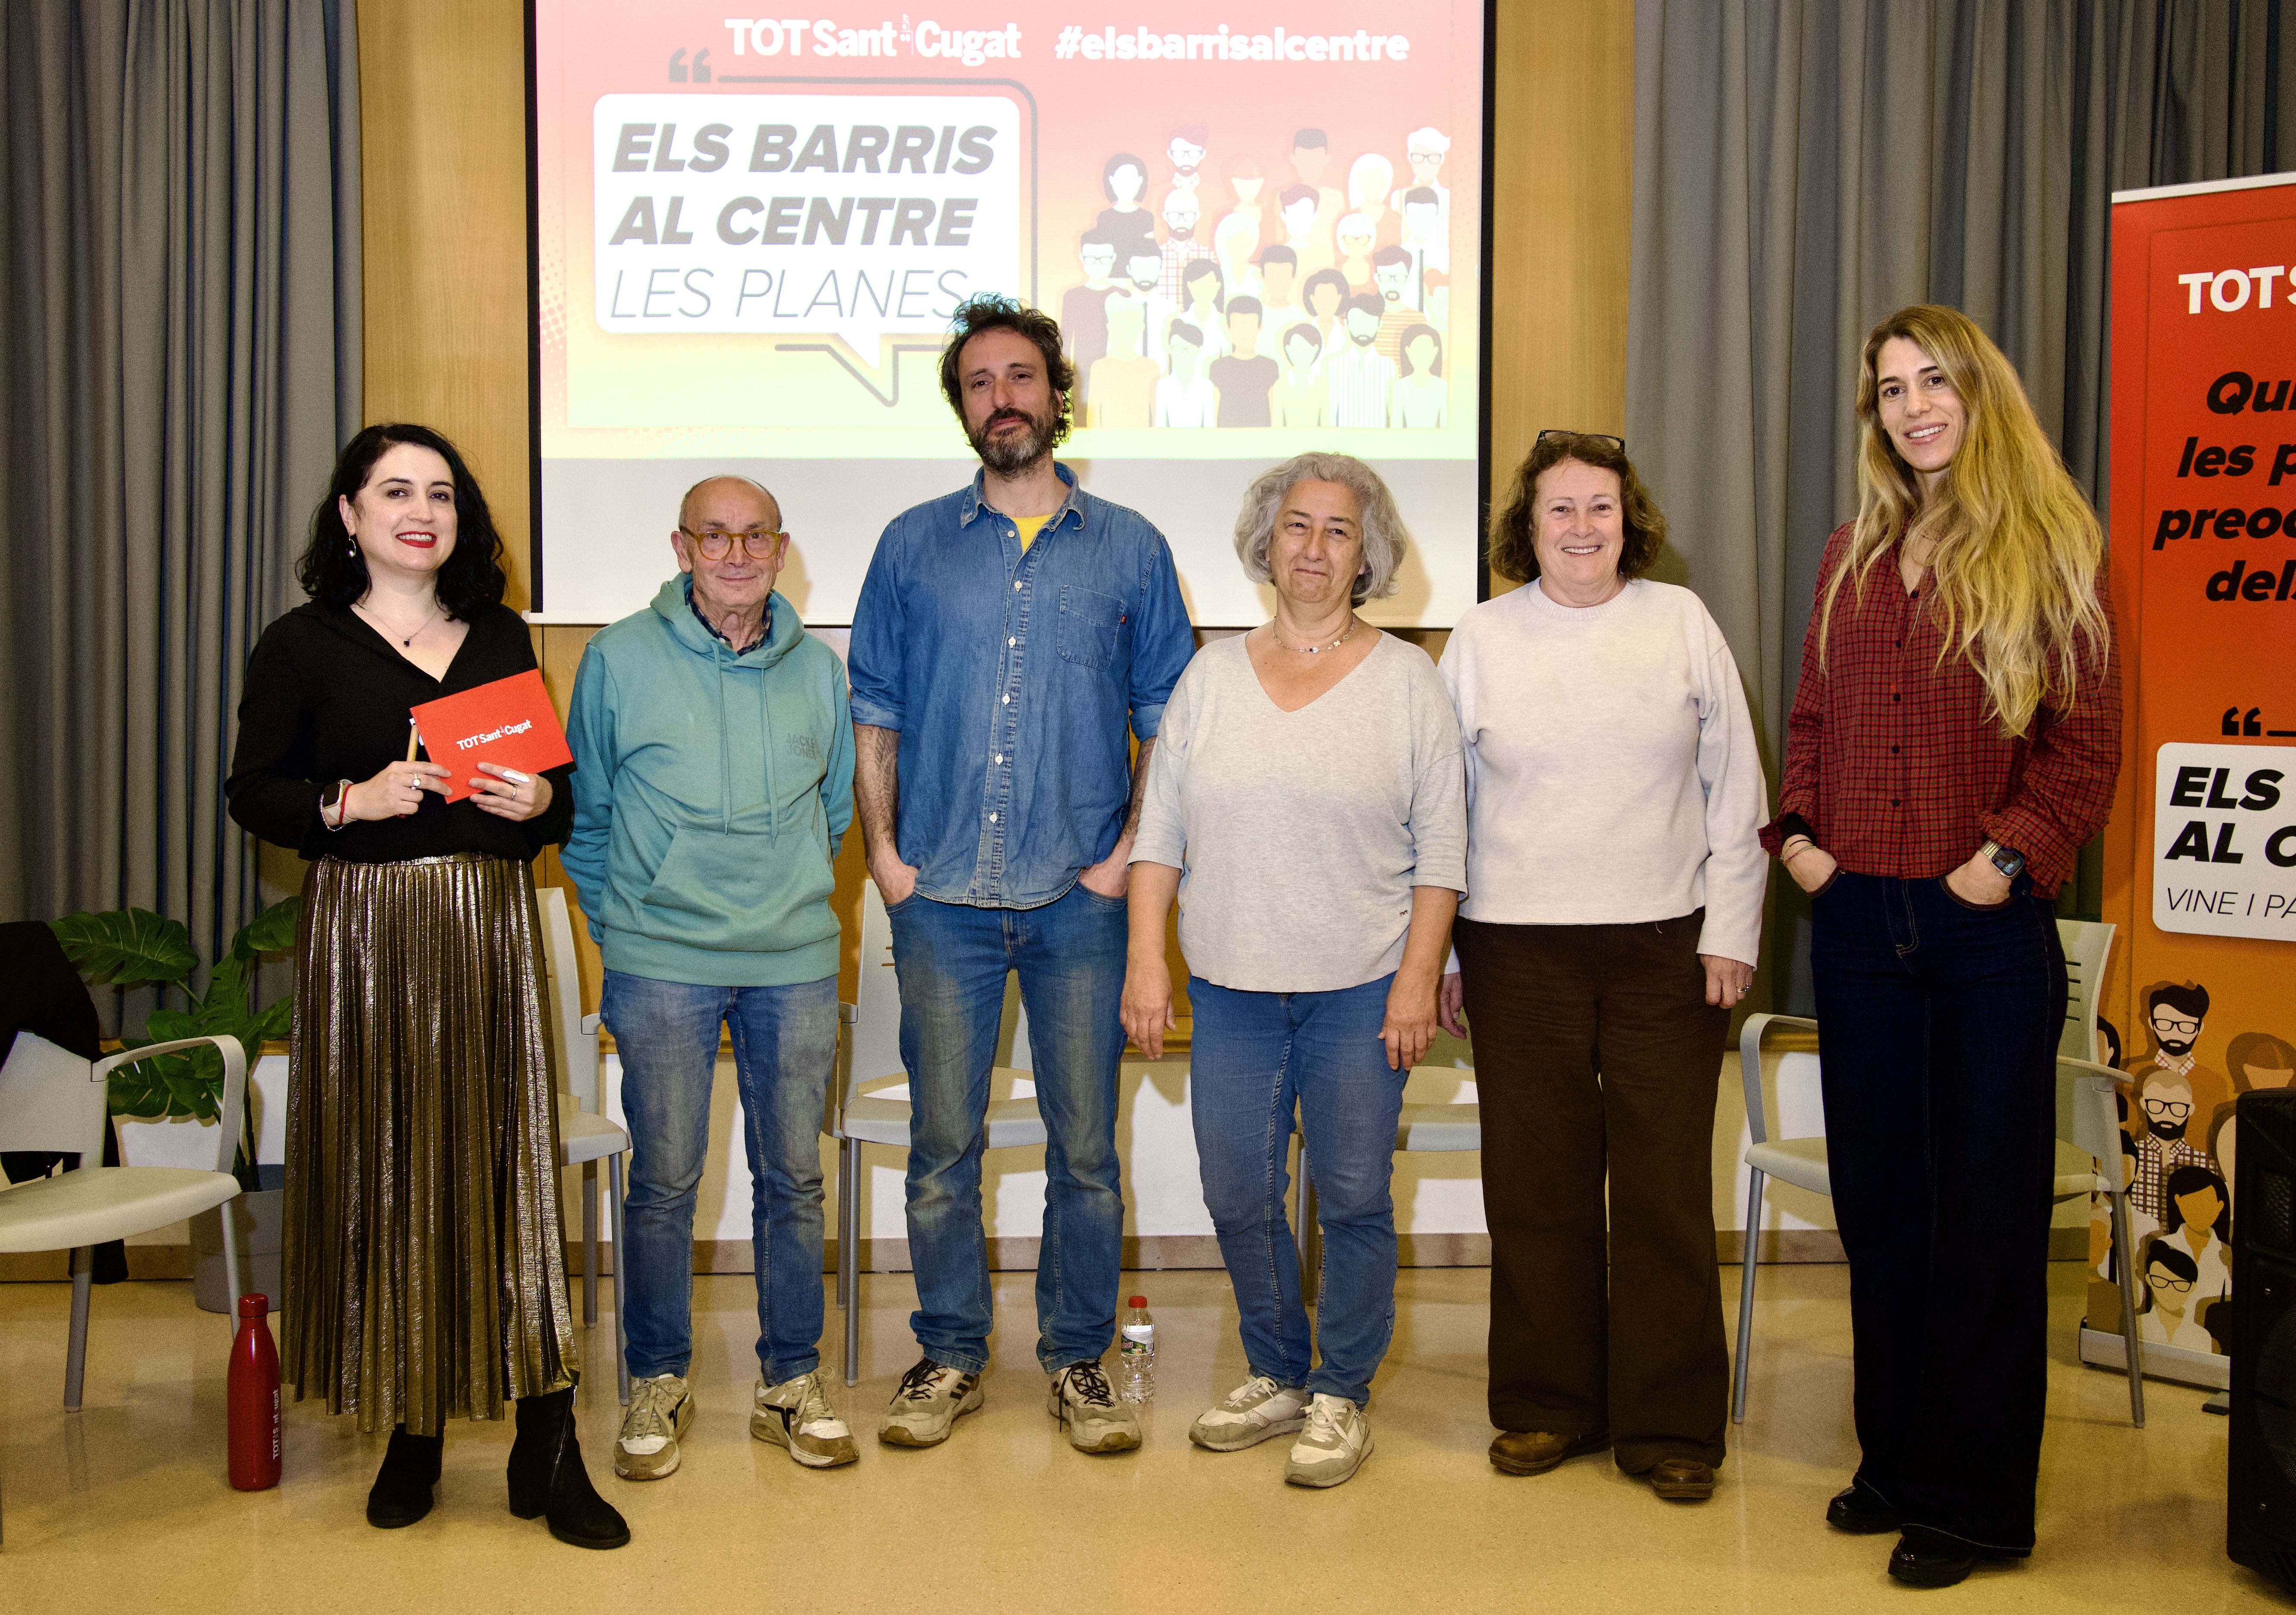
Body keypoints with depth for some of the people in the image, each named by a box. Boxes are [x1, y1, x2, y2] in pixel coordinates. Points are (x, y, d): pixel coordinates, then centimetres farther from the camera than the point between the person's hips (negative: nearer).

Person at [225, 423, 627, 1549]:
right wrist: (355, 800, -14)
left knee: (512, 1168, -2)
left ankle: (546, 1447, 3)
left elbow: (557, 789, 16)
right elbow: (253, 794, 2)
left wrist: (538, 802, -6)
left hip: (489, 927, 2)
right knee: (384, 1180, 1)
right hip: (364, 933, -2)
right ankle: (410, 1431, 16)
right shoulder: (301, 647, 4)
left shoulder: (502, 639, 13)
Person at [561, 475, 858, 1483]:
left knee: (793, 1178, 8)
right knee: (664, 1181, 4)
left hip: (795, 962, 2)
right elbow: (586, 813, 7)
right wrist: (623, 924, 7)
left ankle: (791, 1383, 21)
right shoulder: (620, 659, -1)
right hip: (661, 965, -2)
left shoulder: (818, 669, 6)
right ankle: (658, 1384, 20)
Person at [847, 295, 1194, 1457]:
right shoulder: (914, 546, 8)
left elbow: (1169, 717, 8)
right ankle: (949, 1355, 22)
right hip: (942, 898, 1)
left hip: (1080, 898, 0)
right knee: (942, 1142, 7)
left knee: (1085, 1144, 5)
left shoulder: (1129, 549, 7)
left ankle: (1077, 1359, 20)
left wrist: (1133, 851, -3)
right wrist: (883, 851, -1)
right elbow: (873, 710, 9)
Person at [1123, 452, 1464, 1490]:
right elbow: (1159, 833, 8)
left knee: (1353, 1199, 1)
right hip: (1231, 987, 3)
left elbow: (1441, 849, 0)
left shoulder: (1405, 680, 2)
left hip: (1360, 991, -2)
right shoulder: (1211, 676, 9)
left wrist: (1417, 979, -7)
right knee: (1237, 1197, 7)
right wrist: (1146, 959, 0)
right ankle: (1276, 1377, 27)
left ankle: (1341, 1397, 19)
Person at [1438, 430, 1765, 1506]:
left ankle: (1671, 1423, 14)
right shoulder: (1480, 638, 7)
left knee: (1666, 1187, 2)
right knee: (1536, 1186, 5)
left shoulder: (1683, 623, 6)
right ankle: (1547, 1405, 20)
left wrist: (1730, 931, 1)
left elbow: (1734, 789, 7)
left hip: (1666, 947, 0)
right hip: (1520, 951, 1)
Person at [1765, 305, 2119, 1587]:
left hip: (1987, 925, -4)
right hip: (1859, 918, 5)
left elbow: (2087, 736, -5)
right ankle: (1899, 1464, 27)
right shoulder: (1853, 557, 13)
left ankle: (1980, 1504, 17)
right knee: (1880, 1206, 12)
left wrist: (2011, 854, -16)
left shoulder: (2050, 545, -1)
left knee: (1989, 1213, 4)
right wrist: (1798, 830, 1)